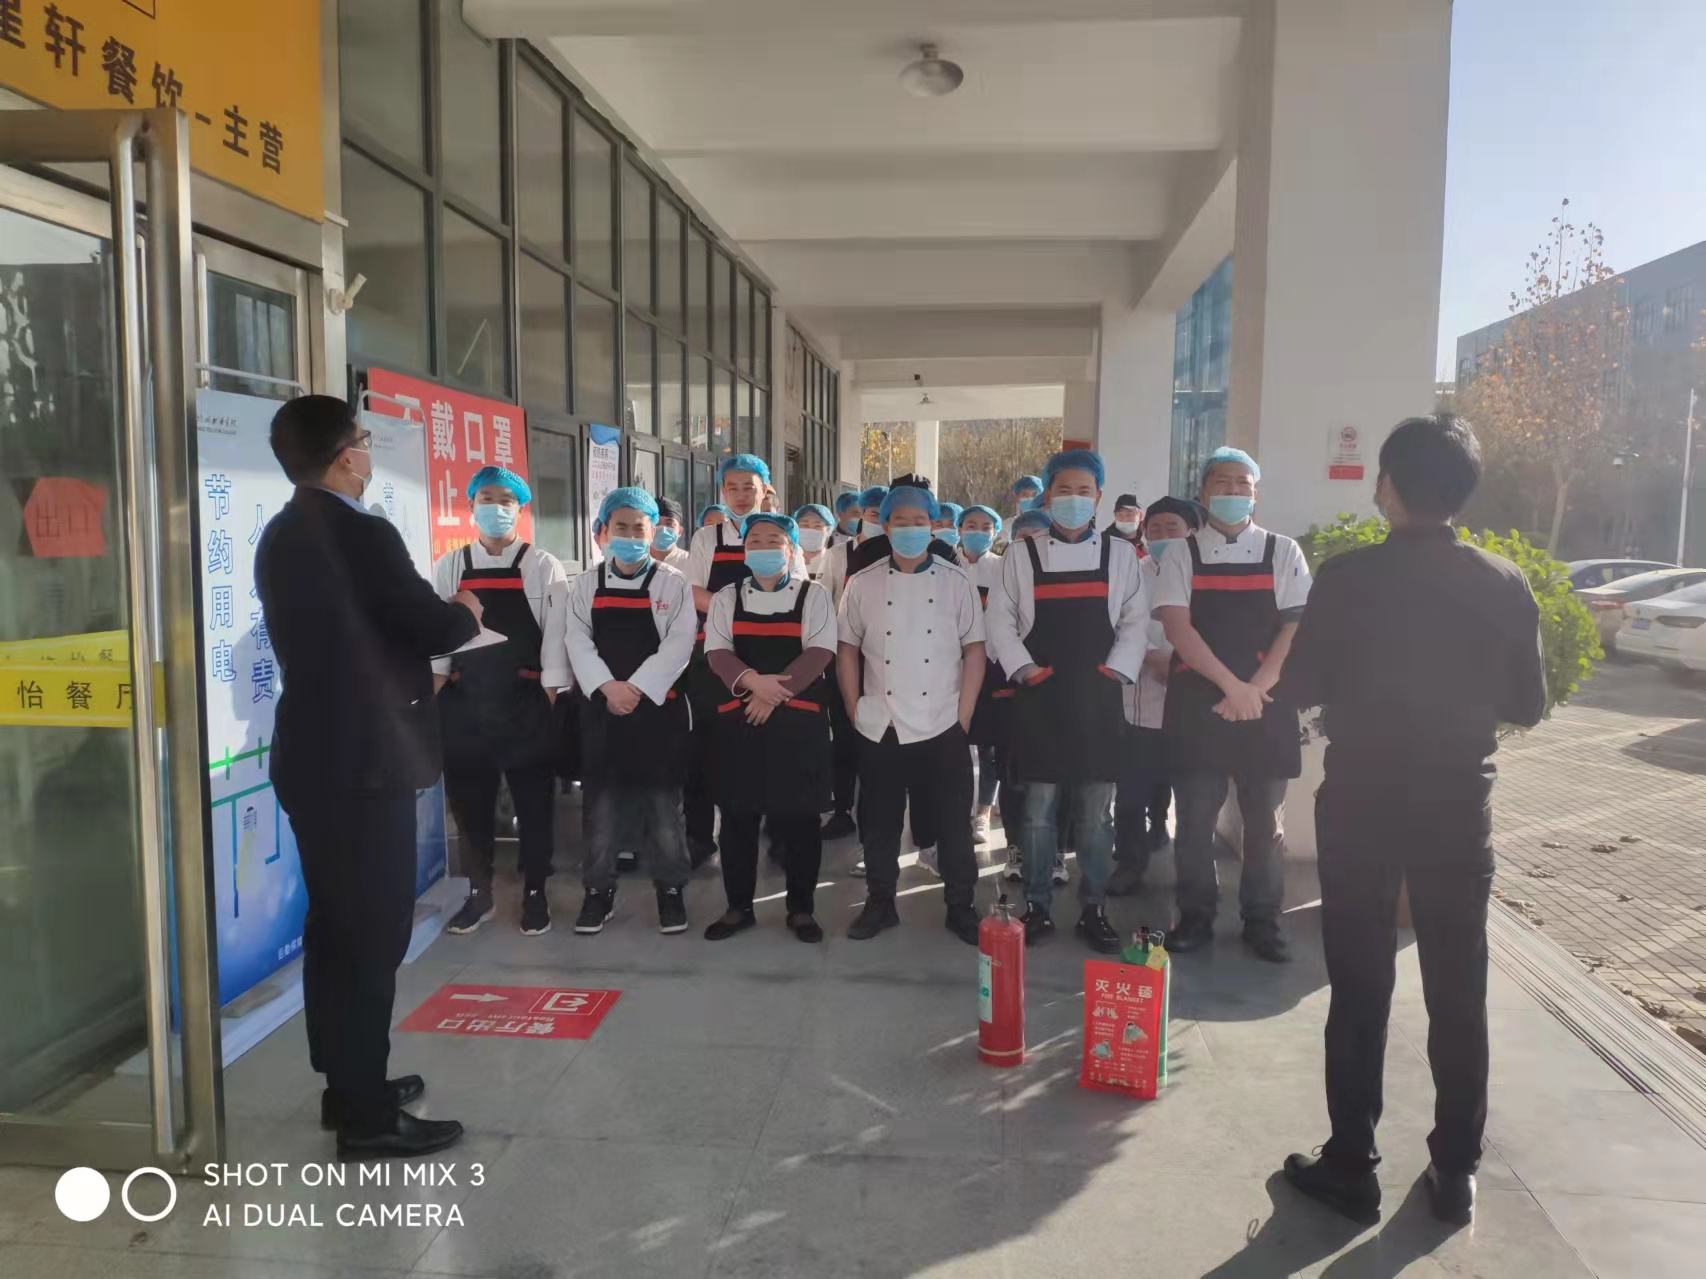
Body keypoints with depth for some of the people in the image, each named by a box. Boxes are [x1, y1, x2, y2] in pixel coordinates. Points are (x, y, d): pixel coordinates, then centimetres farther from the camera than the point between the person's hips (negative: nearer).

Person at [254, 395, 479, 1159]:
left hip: (311, 753, 9)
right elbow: (435, 625, -12)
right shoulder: (363, 535, -18)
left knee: (334, 926, 16)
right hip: (364, 758, -9)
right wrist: (467, 611, 9)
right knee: (374, 932, -2)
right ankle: (368, 1116, 6)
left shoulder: (279, 538, 10)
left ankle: (347, 1085, 28)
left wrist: (414, 668, 24)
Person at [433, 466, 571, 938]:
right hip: (464, 703, 2)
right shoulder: (449, 567, 6)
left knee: (533, 803, 6)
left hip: (525, 703, -2)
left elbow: (555, 638, -4)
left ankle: (534, 895, 22)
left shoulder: (543, 567, 0)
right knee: (469, 802, 11)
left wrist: (547, 702, -9)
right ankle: (478, 895, 27)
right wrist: (432, 703, -2)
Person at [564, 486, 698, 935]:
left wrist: (637, 687, -15)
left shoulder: (674, 583, 1)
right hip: (601, 707, 2)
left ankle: (670, 889, 17)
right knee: (602, 799, 7)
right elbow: (578, 641, 0)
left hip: (658, 706, -2)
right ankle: (598, 889, 19)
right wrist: (608, 687, -14)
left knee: (662, 800, 4)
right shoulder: (587, 584, 8)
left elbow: (679, 644, -7)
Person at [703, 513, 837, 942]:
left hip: (798, 720, -2)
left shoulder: (814, 596, 4)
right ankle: (739, 906, 21)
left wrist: (775, 694, -17)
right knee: (737, 816, 7)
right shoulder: (726, 598, 11)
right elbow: (717, 652, 0)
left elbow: (819, 653, -7)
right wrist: (753, 681, -20)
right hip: (738, 720, 2)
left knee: (798, 817, 4)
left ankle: (800, 908, 19)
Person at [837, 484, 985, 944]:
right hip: (879, 730, 1)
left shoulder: (956, 582, 0)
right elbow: (847, 651, 7)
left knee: (954, 823, 7)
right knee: (879, 823, 11)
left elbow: (974, 650, 1)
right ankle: (880, 903, 28)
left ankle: (961, 907, 22)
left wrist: (963, 717, -4)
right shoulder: (862, 584, 2)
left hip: (943, 728, -1)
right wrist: (856, 712, 1)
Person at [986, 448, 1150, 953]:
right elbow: (1001, 619, 2)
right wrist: (1025, 669, -8)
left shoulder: (1120, 555, 6)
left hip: (1097, 699, 1)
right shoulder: (1021, 555, 4)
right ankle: (1037, 908, 17)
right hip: (1040, 698, -1)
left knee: (1096, 813, 7)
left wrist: (1116, 671, -7)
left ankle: (1092, 910, 19)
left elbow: (1135, 622, 5)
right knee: (1039, 810, 4)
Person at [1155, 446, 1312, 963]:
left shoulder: (1283, 553, 6)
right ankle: (1195, 916, 19)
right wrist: (1232, 685, -17)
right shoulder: (1182, 555, 4)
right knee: (1194, 818, 5)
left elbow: (1297, 626, -2)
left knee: (1264, 819, 9)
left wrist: (1255, 690, -14)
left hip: (1266, 702, 1)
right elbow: (1176, 626, -8)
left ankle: (1262, 920, 22)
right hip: (1197, 700, -1)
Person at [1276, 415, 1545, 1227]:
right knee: (1459, 993, 13)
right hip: (1460, 805, 3)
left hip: (1361, 803, -2)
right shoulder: (1506, 586, -3)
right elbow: (1528, 706, 3)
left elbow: (1298, 687, -7)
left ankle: (1351, 1167, 15)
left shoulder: (1347, 577, -12)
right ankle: (1455, 1174, 23)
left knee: (1360, 991, 7)